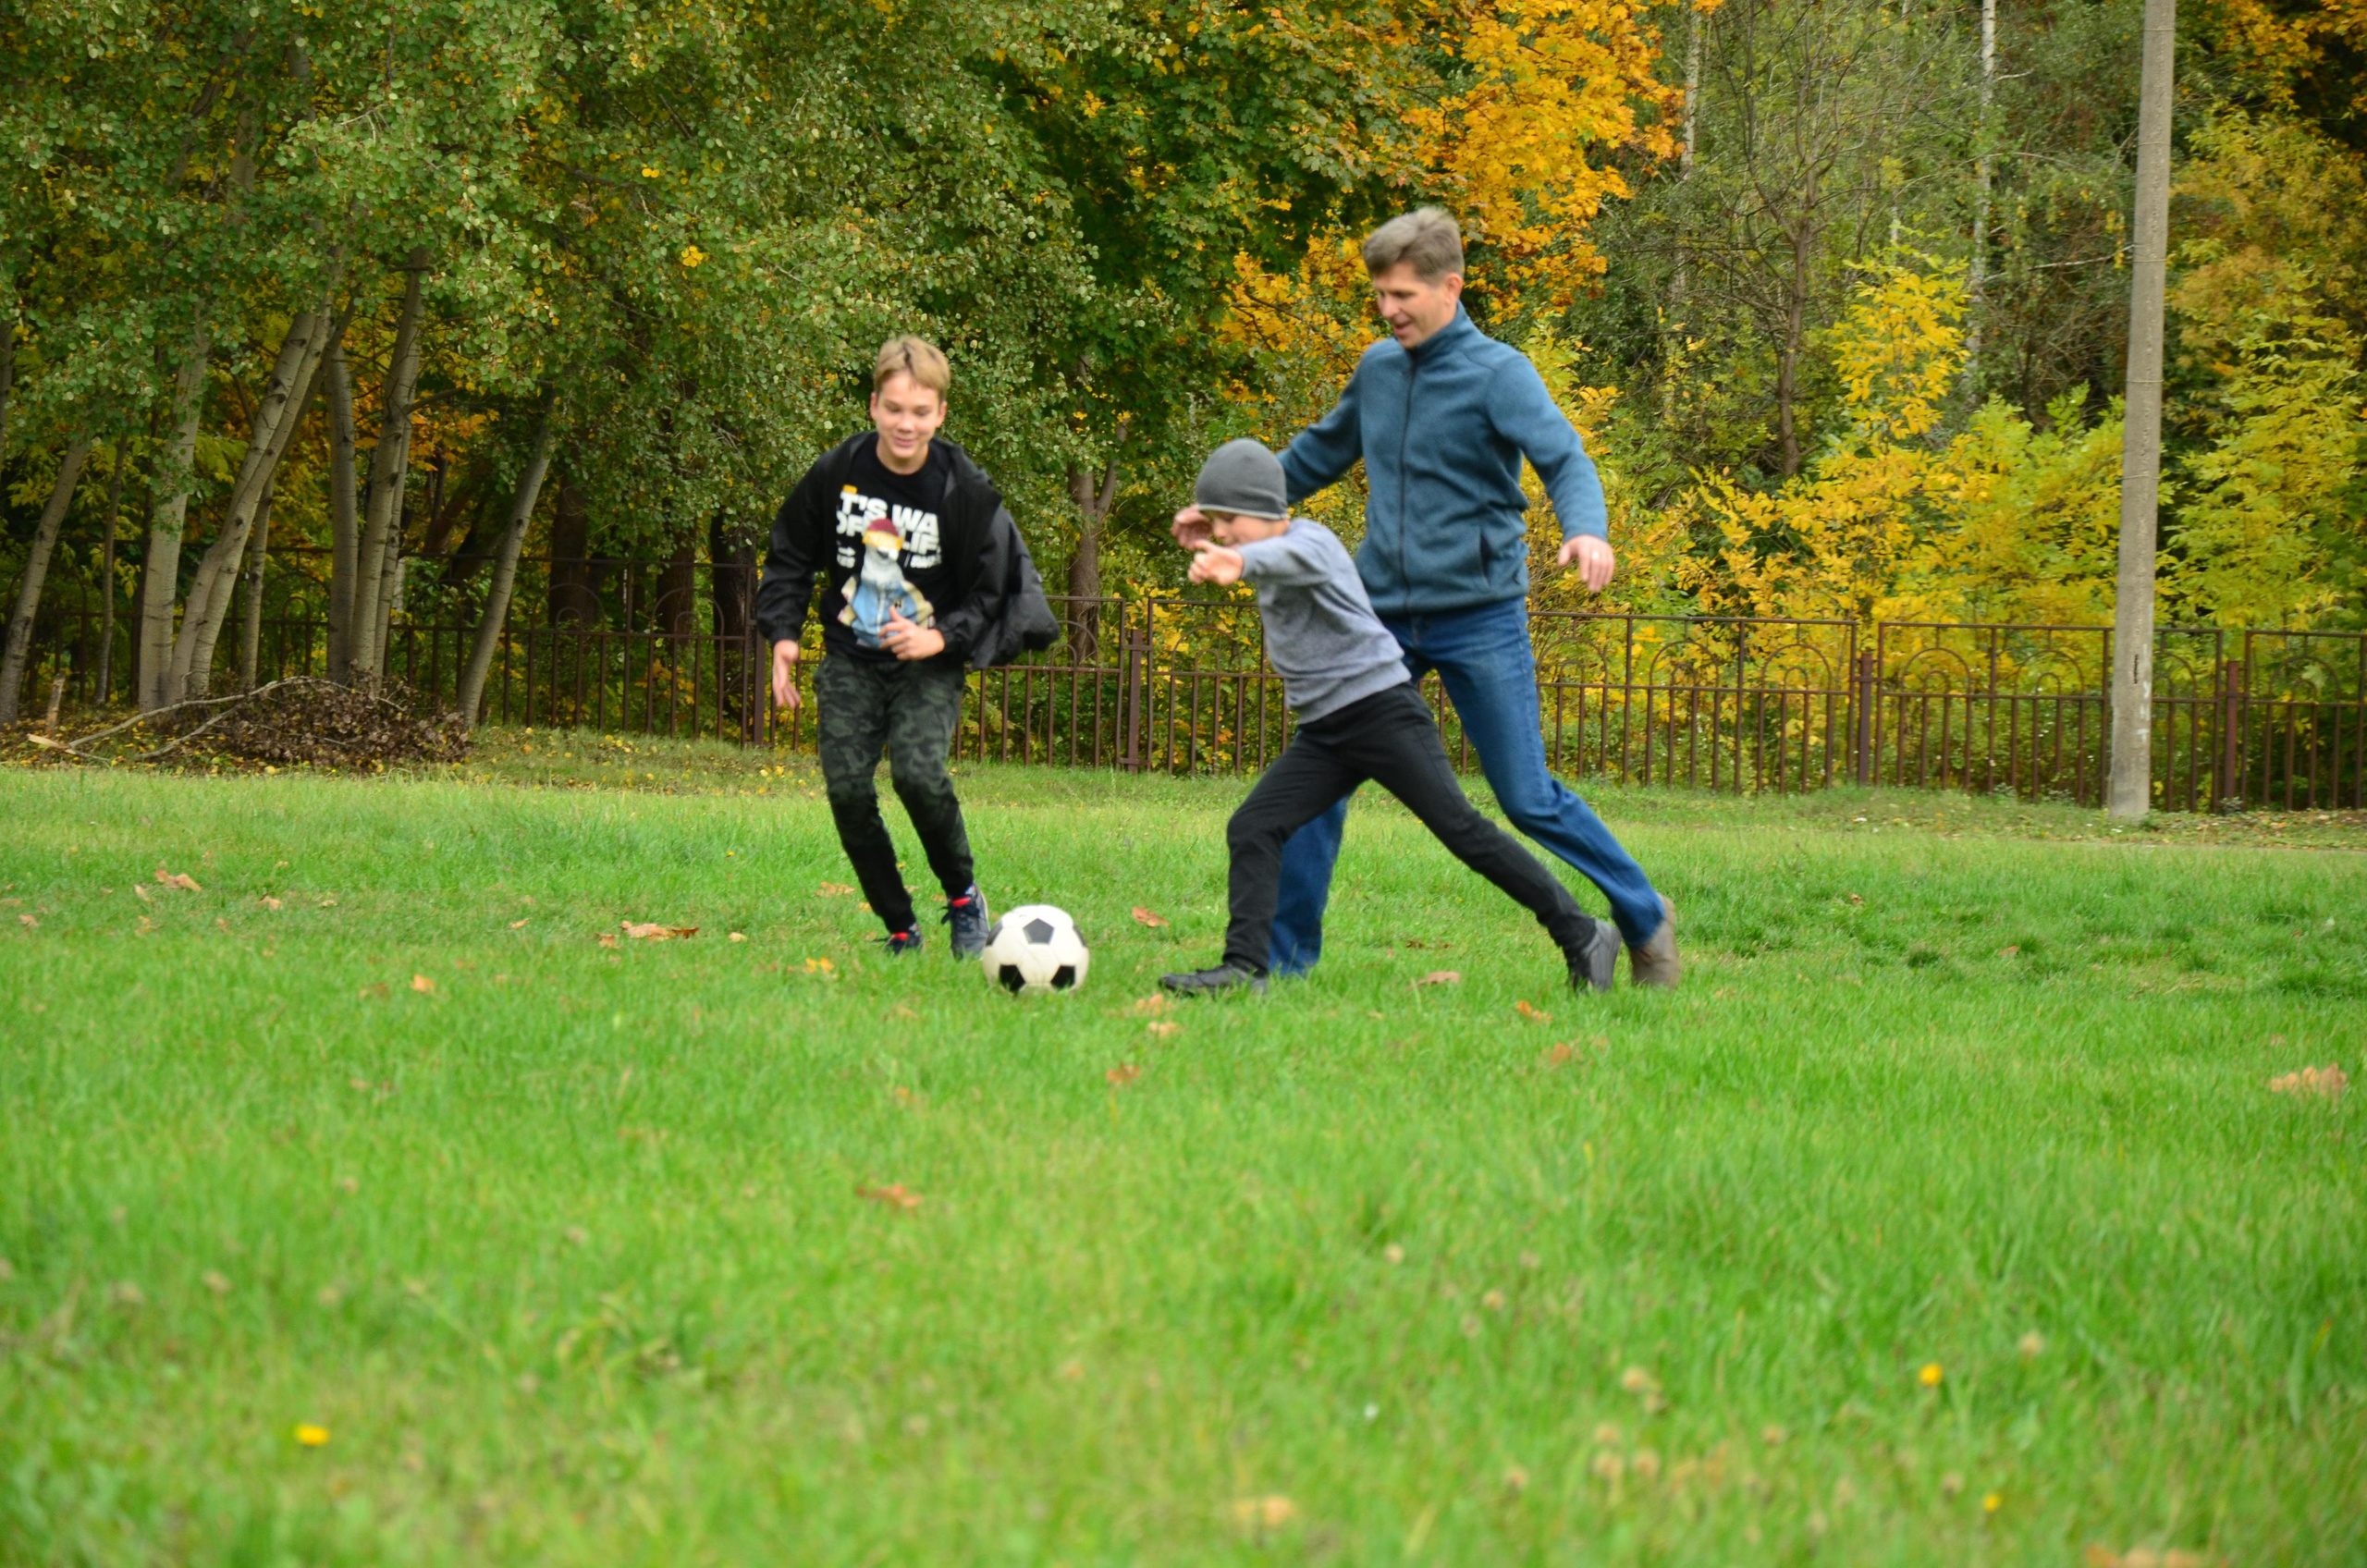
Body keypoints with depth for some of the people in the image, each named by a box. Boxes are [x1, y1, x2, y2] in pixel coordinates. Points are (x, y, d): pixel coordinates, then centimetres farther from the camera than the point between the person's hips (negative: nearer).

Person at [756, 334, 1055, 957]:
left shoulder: (966, 491, -11)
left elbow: (993, 590, -2)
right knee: (847, 789, -9)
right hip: (851, 664, 3)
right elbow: (790, 557, 10)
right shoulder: (836, 473, -5)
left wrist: (943, 638, -17)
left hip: (930, 666, -3)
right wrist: (783, 632, -1)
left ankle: (963, 898, 0)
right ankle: (900, 929, 7)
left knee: (918, 773, -25)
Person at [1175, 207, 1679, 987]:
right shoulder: (1379, 368, 9)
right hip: (1381, 616, 5)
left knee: (1528, 799, -2)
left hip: (1480, 619, -5)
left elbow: (1564, 458, -21)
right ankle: (1283, 955, 8)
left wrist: (1586, 529, -42)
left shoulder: (1498, 373, -9)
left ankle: (1646, 921, 17)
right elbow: (1321, 453, 25)